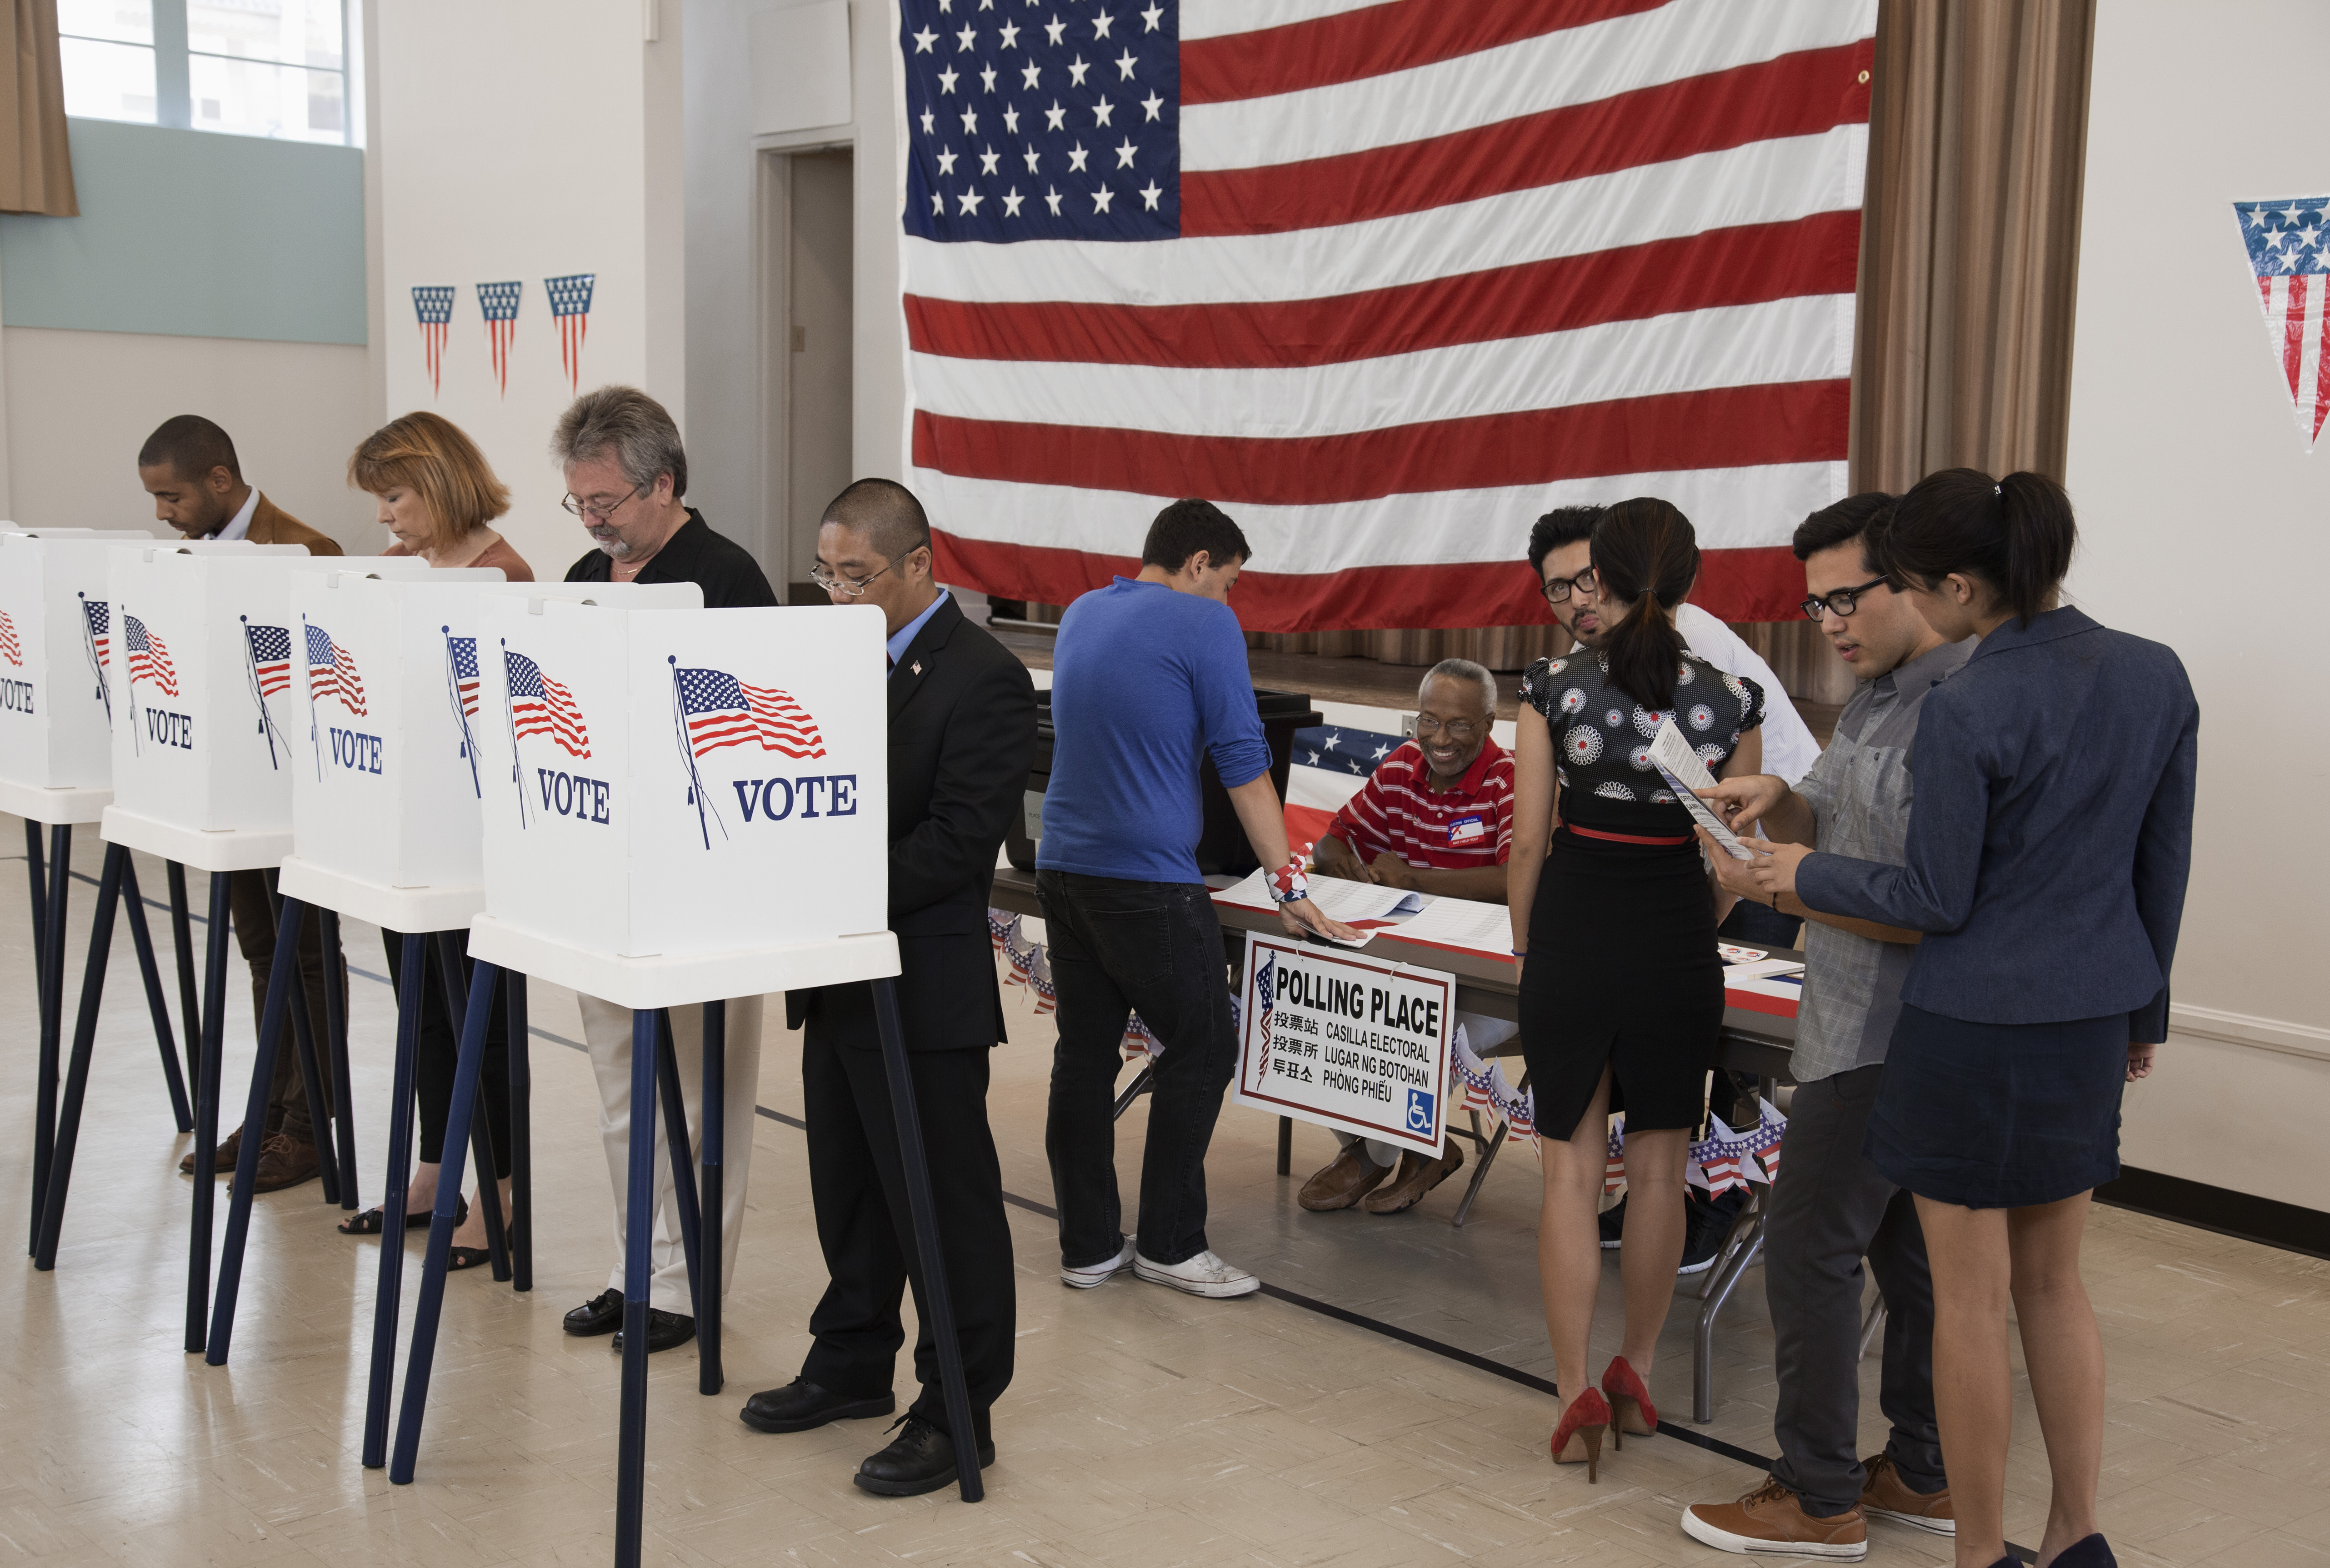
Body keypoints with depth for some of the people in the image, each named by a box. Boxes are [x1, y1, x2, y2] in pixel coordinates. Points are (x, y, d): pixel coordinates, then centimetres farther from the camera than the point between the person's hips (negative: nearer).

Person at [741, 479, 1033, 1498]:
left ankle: (958, 1414, 14)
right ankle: (854, 1361, 37)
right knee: (848, 1185, 20)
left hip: (924, 990, -9)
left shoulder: (984, 678, -15)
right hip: (840, 976, 9)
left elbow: (959, 842, -21)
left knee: (945, 1203, 2)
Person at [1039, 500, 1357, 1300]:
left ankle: (1088, 1246, 15)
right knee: (1200, 1052, 5)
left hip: (1063, 867, 7)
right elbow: (1244, 763, -9)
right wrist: (1288, 885, -6)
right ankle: (1169, 1242, 9)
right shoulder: (1204, 624, -7)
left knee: (1084, 1055, 9)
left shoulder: (1080, 614, 14)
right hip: (1151, 883, -7)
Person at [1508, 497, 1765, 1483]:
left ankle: (1577, 1396, 4)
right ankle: (1636, 1376, 27)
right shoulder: (1731, 700, -4)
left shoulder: (1553, 688, -8)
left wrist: (1526, 952, 10)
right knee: (1659, 1170, 15)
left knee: (1571, 1169, 7)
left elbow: (1528, 843, -4)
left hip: (1571, 933, -1)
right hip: (1678, 947, 1)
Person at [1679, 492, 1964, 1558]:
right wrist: (1781, 801, 1)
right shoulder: (1876, 696, 11)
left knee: (1812, 1250, -3)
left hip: (1884, 1041, -10)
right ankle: (1926, 1476, 27)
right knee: (1908, 1248, 16)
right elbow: (1830, 824, 22)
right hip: (1876, 1029, 10)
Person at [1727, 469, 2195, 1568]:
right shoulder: (2158, 678, -1)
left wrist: (1807, 876, 2)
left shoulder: (1964, 712, -21)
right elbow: (2164, 869, 8)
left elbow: (1936, 900, -13)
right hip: (2093, 1020, 7)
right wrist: (2144, 1012, 19)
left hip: (1977, 1024, -7)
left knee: (1971, 1300, 7)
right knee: (2054, 1283, 20)